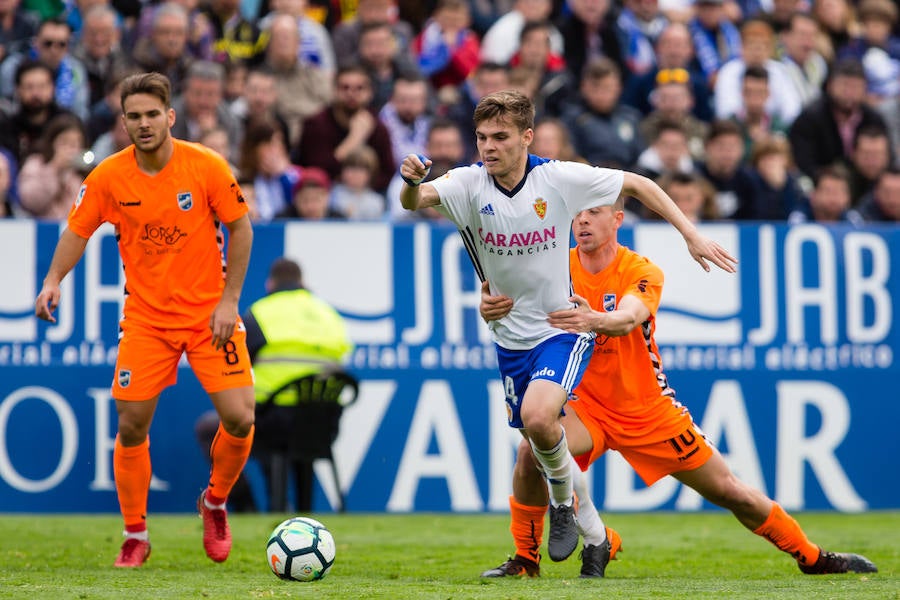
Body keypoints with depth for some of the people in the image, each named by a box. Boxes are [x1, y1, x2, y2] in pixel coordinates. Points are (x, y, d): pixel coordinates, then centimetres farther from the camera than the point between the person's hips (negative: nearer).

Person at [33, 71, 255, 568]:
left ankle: (215, 502, 19)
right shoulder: (108, 177, -8)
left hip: (209, 313, -1)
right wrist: (54, 279, -15)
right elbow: (77, 230, 3)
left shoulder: (207, 167, -12)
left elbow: (240, 229, -3)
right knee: (131, 425, -3)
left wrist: (229, 300, -8)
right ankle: (135, 536, 15)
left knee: (239, 419, -11)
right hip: (145, 317, 1)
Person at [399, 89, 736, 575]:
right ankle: (593, 533, 33)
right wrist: (412, 183, -54)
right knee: (537, 449, 11)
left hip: (564, 327, -4)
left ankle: (563, 498, 0)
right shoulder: (470, 183, -12)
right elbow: (416, 201, -30)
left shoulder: (560, 178, -14)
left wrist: (691, 235, -6)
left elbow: (637, 184, -2)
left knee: (538, 416, -29)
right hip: (511, 338, 4)